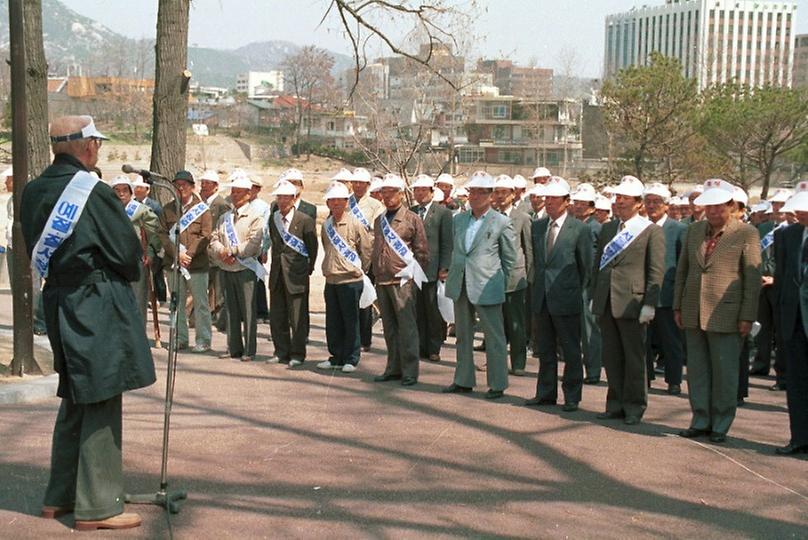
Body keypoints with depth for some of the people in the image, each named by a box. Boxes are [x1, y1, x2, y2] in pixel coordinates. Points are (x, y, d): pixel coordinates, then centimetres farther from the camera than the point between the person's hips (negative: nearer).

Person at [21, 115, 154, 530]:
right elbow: (128, 251, -9)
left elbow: (36, 249, 15)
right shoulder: (94, 192, -15)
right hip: (98, 307, -8)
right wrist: (126, 275, 10)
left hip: (59, 302, 8)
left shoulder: (33, 192, 7)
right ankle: (97, 507, 5)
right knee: (101, 403, -1)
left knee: (76, 398, 18)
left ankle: (60, 496, 25)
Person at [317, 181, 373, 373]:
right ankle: (336, 357, 20)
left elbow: (368, 249, -1)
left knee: (350, 321, 1)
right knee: (333, 321, 10)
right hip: (331, 280, 6)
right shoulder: (326, 225, 10)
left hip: (350, 280, -6)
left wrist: (360, 269, 4)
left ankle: (351, 359, 9)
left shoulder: (355, 224, -8)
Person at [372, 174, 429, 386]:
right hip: (382, 281, 6)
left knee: (406, 326, -5)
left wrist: (412, 273, -5)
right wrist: (375, 272, 16)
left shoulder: (412, 219, -1)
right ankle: (393, 368, 17)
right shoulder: (379, 220, 16)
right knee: (389, 327, 10)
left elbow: (422, 252, -1)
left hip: (402, 281, -6)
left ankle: (409, 371, 0)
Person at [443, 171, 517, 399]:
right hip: (460, 286, 6)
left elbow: (509, 258, 1)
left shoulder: (502, 223, -5)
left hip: (486, 288, -6)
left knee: (494, 337, 0)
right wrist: (453, 273, 15)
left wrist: (497, 281, 2)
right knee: (463, 335, 13)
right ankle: (463, 380, 23)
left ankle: (497, 384, 8)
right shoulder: (459, 220, 11)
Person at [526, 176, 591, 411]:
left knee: (571, 351, 2)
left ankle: (572, 396, 11)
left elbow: (587, 266, -1)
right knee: (545, 349, 13)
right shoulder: (537, 226, 10)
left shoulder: (579, 229, -6)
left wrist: (578, 292, 1)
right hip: (542, 298, 5)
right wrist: (538, 284, 12)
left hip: (566, 299, -5)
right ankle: (546, 393, 22)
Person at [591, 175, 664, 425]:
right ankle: (616, 404, 19)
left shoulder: (652, 232, -3)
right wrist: (593, 296, 13)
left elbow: (656, 271, -7)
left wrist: (649, 304, -13)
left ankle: (634, 407, 11)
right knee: (612, 357, 10)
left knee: (634, 358, 2)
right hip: (606, 304, 6)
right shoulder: (607, 229, 15)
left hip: (631, 304, -6)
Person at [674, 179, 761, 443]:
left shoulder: (746, 234, -5)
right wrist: (678, 306, 11)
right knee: (697, 369, 10)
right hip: (693, 313, 5)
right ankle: (701, 421, 20)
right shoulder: (694, 230, 10)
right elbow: (682, 270, 15)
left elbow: (753, 278, -7)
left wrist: (747, 317, -10)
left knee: (724, 372, 2)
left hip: (725, 315, -5)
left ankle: (720, 426, 13)